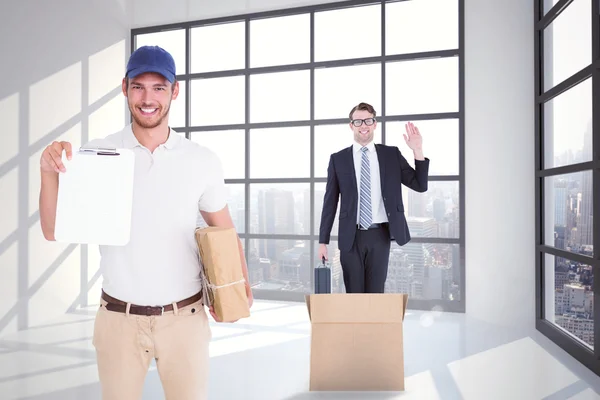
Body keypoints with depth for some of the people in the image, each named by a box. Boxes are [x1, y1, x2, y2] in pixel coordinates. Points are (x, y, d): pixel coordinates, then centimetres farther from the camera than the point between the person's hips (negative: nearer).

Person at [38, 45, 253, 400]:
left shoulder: (203, 161, -6)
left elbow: (225, 232, 3)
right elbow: (54, 232, -5)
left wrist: (239, 286, -11)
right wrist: (50, 173, -21)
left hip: (185, 317, 0)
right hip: (118, 318, 1)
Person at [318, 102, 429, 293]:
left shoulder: (391, 154, 6)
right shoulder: (338, 159, 4)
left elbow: (420, 185, 3)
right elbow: (330, 202, 4)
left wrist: (418, 151, -9)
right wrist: (323, 241, 2)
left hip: (380, 235, 0)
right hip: (351, 237, 0)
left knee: (376, 293, 6)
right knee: (354, 294, 6)